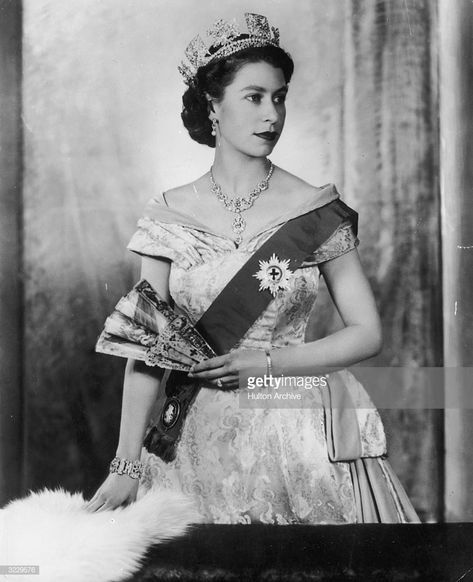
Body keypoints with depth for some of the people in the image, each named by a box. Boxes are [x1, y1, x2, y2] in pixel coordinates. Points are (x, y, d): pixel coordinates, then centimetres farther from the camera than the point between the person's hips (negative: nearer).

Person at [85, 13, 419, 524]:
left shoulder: (316, 211, -3)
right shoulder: (169, 216, -1)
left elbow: (367, 333, -1)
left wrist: (268, 362, -13)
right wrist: (126, 464, -9)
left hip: (296, 436, -1)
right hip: (197, 439, 1)